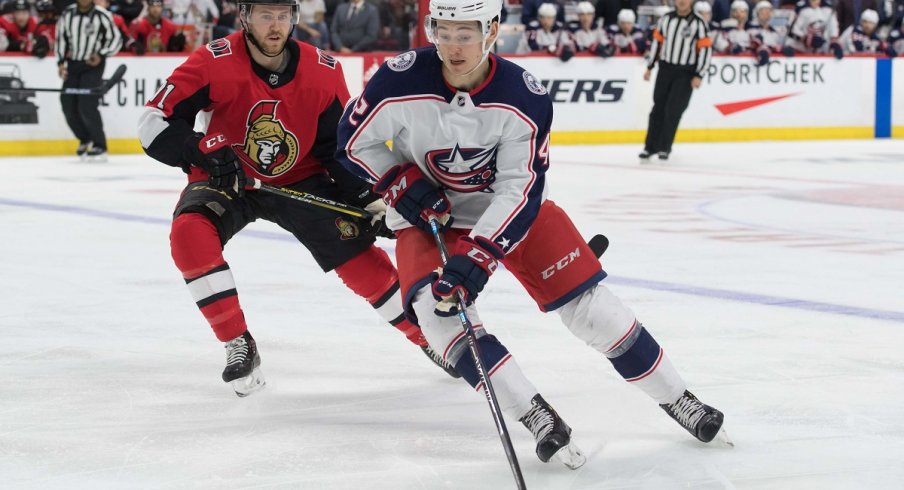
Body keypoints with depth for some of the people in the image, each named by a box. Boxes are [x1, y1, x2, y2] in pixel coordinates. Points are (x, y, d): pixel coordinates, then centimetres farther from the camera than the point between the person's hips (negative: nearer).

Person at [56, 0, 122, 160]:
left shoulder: (102, 15, -11)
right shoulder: (67, 13, 2)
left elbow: (116, 39, -5)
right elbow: (61, 37, 13)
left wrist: (101, 55, -15)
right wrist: (61, 62, 6)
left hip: (93, 65, -5)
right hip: (72, 64, 5)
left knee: (87, 106, -16)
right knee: (68, 105, 2)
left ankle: (100, 147, -5)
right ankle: (85, 140, 26)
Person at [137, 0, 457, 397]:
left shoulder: (324, 72, -14)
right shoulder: (214, 63, -22)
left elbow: (343, 145, -1)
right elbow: (154, 122, -22)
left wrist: (368, 201, -9)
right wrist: (201, 152, -37)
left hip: (299, 179, 1)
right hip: (225, 179, -1)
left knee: (356, 250, -8)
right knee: (189, 233, -30)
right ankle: (239, 345, -17)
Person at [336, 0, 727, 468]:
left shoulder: (525, 97, -24)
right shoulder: (402, 81, -23)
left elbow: (521, 189, -23)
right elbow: (354, 139, -7)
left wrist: (477, 256, -33)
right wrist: (402, 183, -19)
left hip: (510, 207, 0)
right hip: (428, 214, 0)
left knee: (587, 302, -6)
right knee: (436, 306, -27)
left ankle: (677, 399, 12)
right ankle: (538, 419, -23)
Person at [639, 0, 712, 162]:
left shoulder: (698, 23, -7)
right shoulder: (666, 19, 5)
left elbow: (706, 50, -8)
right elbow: (657, 41, 13)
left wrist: (699, 76, -12)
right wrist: (649, 67, 13)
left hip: (686, 74, -3)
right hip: (665, 69, 3)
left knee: (673, 110, -7)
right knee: (658, 108, 4)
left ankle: (664, 148, 4)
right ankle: (650, 147, 11)